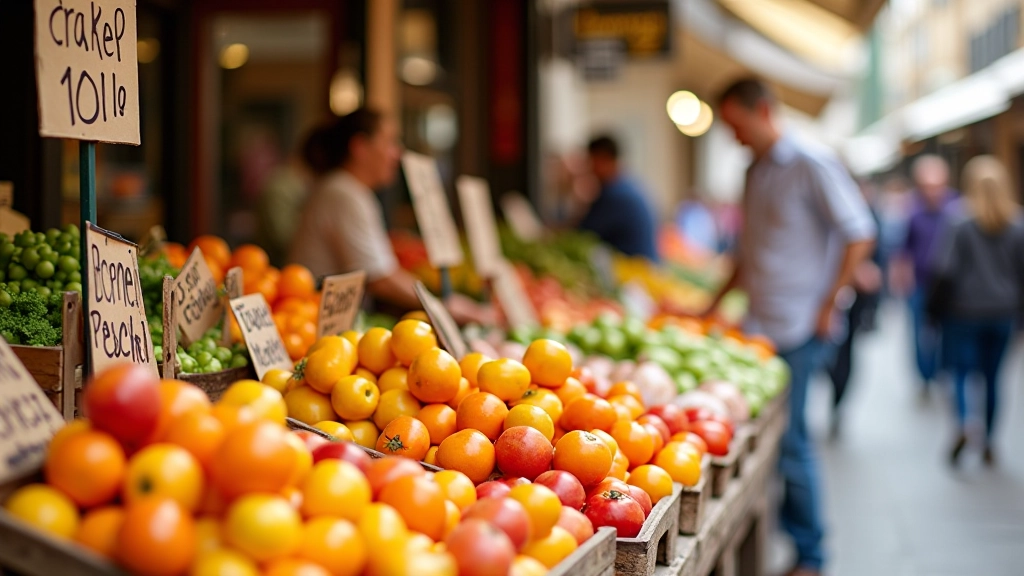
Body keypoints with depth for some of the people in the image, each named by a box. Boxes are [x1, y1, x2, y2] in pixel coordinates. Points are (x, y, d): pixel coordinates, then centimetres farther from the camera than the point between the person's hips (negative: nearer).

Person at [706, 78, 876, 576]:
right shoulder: (755, 171, 16)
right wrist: (714, 305, 21)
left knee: (789, 441, -3)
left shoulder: (812, 166, -8)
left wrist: (828, 305, -11)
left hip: (798, 330, -7)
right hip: (757, 328, 7)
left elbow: (860, 235, -11)